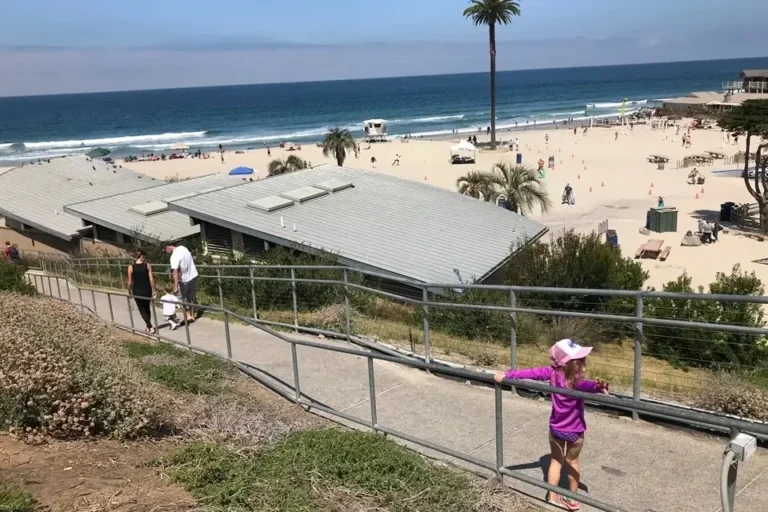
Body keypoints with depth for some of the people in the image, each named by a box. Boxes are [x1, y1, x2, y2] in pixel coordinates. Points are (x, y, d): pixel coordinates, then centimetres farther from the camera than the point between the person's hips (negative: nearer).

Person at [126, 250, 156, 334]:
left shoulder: (131, 267, -9)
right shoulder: (147, 265, -8)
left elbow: (130, 282, -5)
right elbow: (151, 279, -7)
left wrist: (129, 291, 11)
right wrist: (153, 290, 2)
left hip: (137, 291, -1)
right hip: (147, 290, 2)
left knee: (142, 310, 9)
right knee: (147, 308, 20)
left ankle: (150, 328, -1)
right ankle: (148, 327, 26)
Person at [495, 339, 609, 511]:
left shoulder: (553, 372, -14)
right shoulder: (577, 380, -28)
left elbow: (532, 372, -10)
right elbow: (585, 385, -50)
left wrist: (507, 374, -3)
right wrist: (598, 386, -71)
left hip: (556, 429, 3)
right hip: (575, 431, -3)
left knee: (556, 461, 21)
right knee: (572, 462, 18)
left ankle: (552, 496, 28)